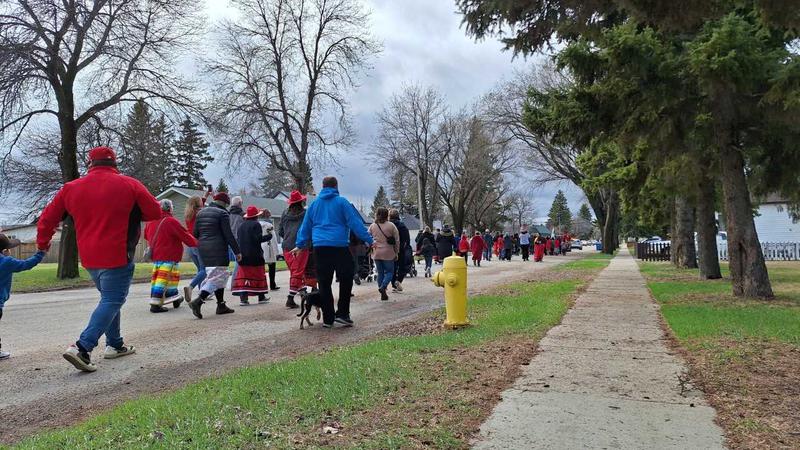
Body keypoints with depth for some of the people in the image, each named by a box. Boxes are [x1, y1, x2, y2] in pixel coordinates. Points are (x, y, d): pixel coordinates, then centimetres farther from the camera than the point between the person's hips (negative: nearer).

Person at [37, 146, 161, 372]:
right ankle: (82, 347, -16)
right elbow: (155, 212, 0)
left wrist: (42, 243, 28)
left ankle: (115, 344, 26)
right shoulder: (129, 185, -6)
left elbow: (47, 218, 11)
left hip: (89, 258, 6)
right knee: (112, 301, -2)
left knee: (109, 298, 21)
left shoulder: (71, 188, 6)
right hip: (117, 256, -6)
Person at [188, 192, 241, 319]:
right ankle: (198, 301, -21)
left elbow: (195, 233, 17)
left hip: (203, 250, 8)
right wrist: (237, 251, -6)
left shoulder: (201, 213, 16)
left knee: (220, 276, 16)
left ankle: (221, 305, 18)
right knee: (217, 277, -6)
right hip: (218, 251, -8)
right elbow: (228, 235, -10)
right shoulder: (222, 214, -7)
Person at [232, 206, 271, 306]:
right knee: (259, 275, 7)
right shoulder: (256, 224, -8)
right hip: (255, 255, -5)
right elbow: (258, 239, -16)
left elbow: (238, 239, 12)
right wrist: (269, 236, -4)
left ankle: (243, 298, -7)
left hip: (243, 255, 5)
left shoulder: (241, 225, 10)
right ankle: (261, 297, 13)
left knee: (243, 276, 3)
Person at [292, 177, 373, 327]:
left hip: (320, 247, 4)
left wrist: (300, 245, 26)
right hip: (339, 247, -4)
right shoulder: (341, 202, 0)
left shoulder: (314, 204, 13)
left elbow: (305, 226, 18)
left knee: (324, 283, 7)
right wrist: (369, 240, -3)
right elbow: (356, 223, -5)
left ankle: (328, 318, 9)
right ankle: (342, 313, 4)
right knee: (346, 280, 8)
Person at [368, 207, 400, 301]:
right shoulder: (391, 225, -5)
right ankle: (383, 287, -17)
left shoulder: (372, 226, 2)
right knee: (389, 272, 8)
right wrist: (396, 252, 6)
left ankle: (383, 294, 11)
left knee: (380, 273, 12)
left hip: (376, 253, 3)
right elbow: (397, 240, -3)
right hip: (388, 253, -3)